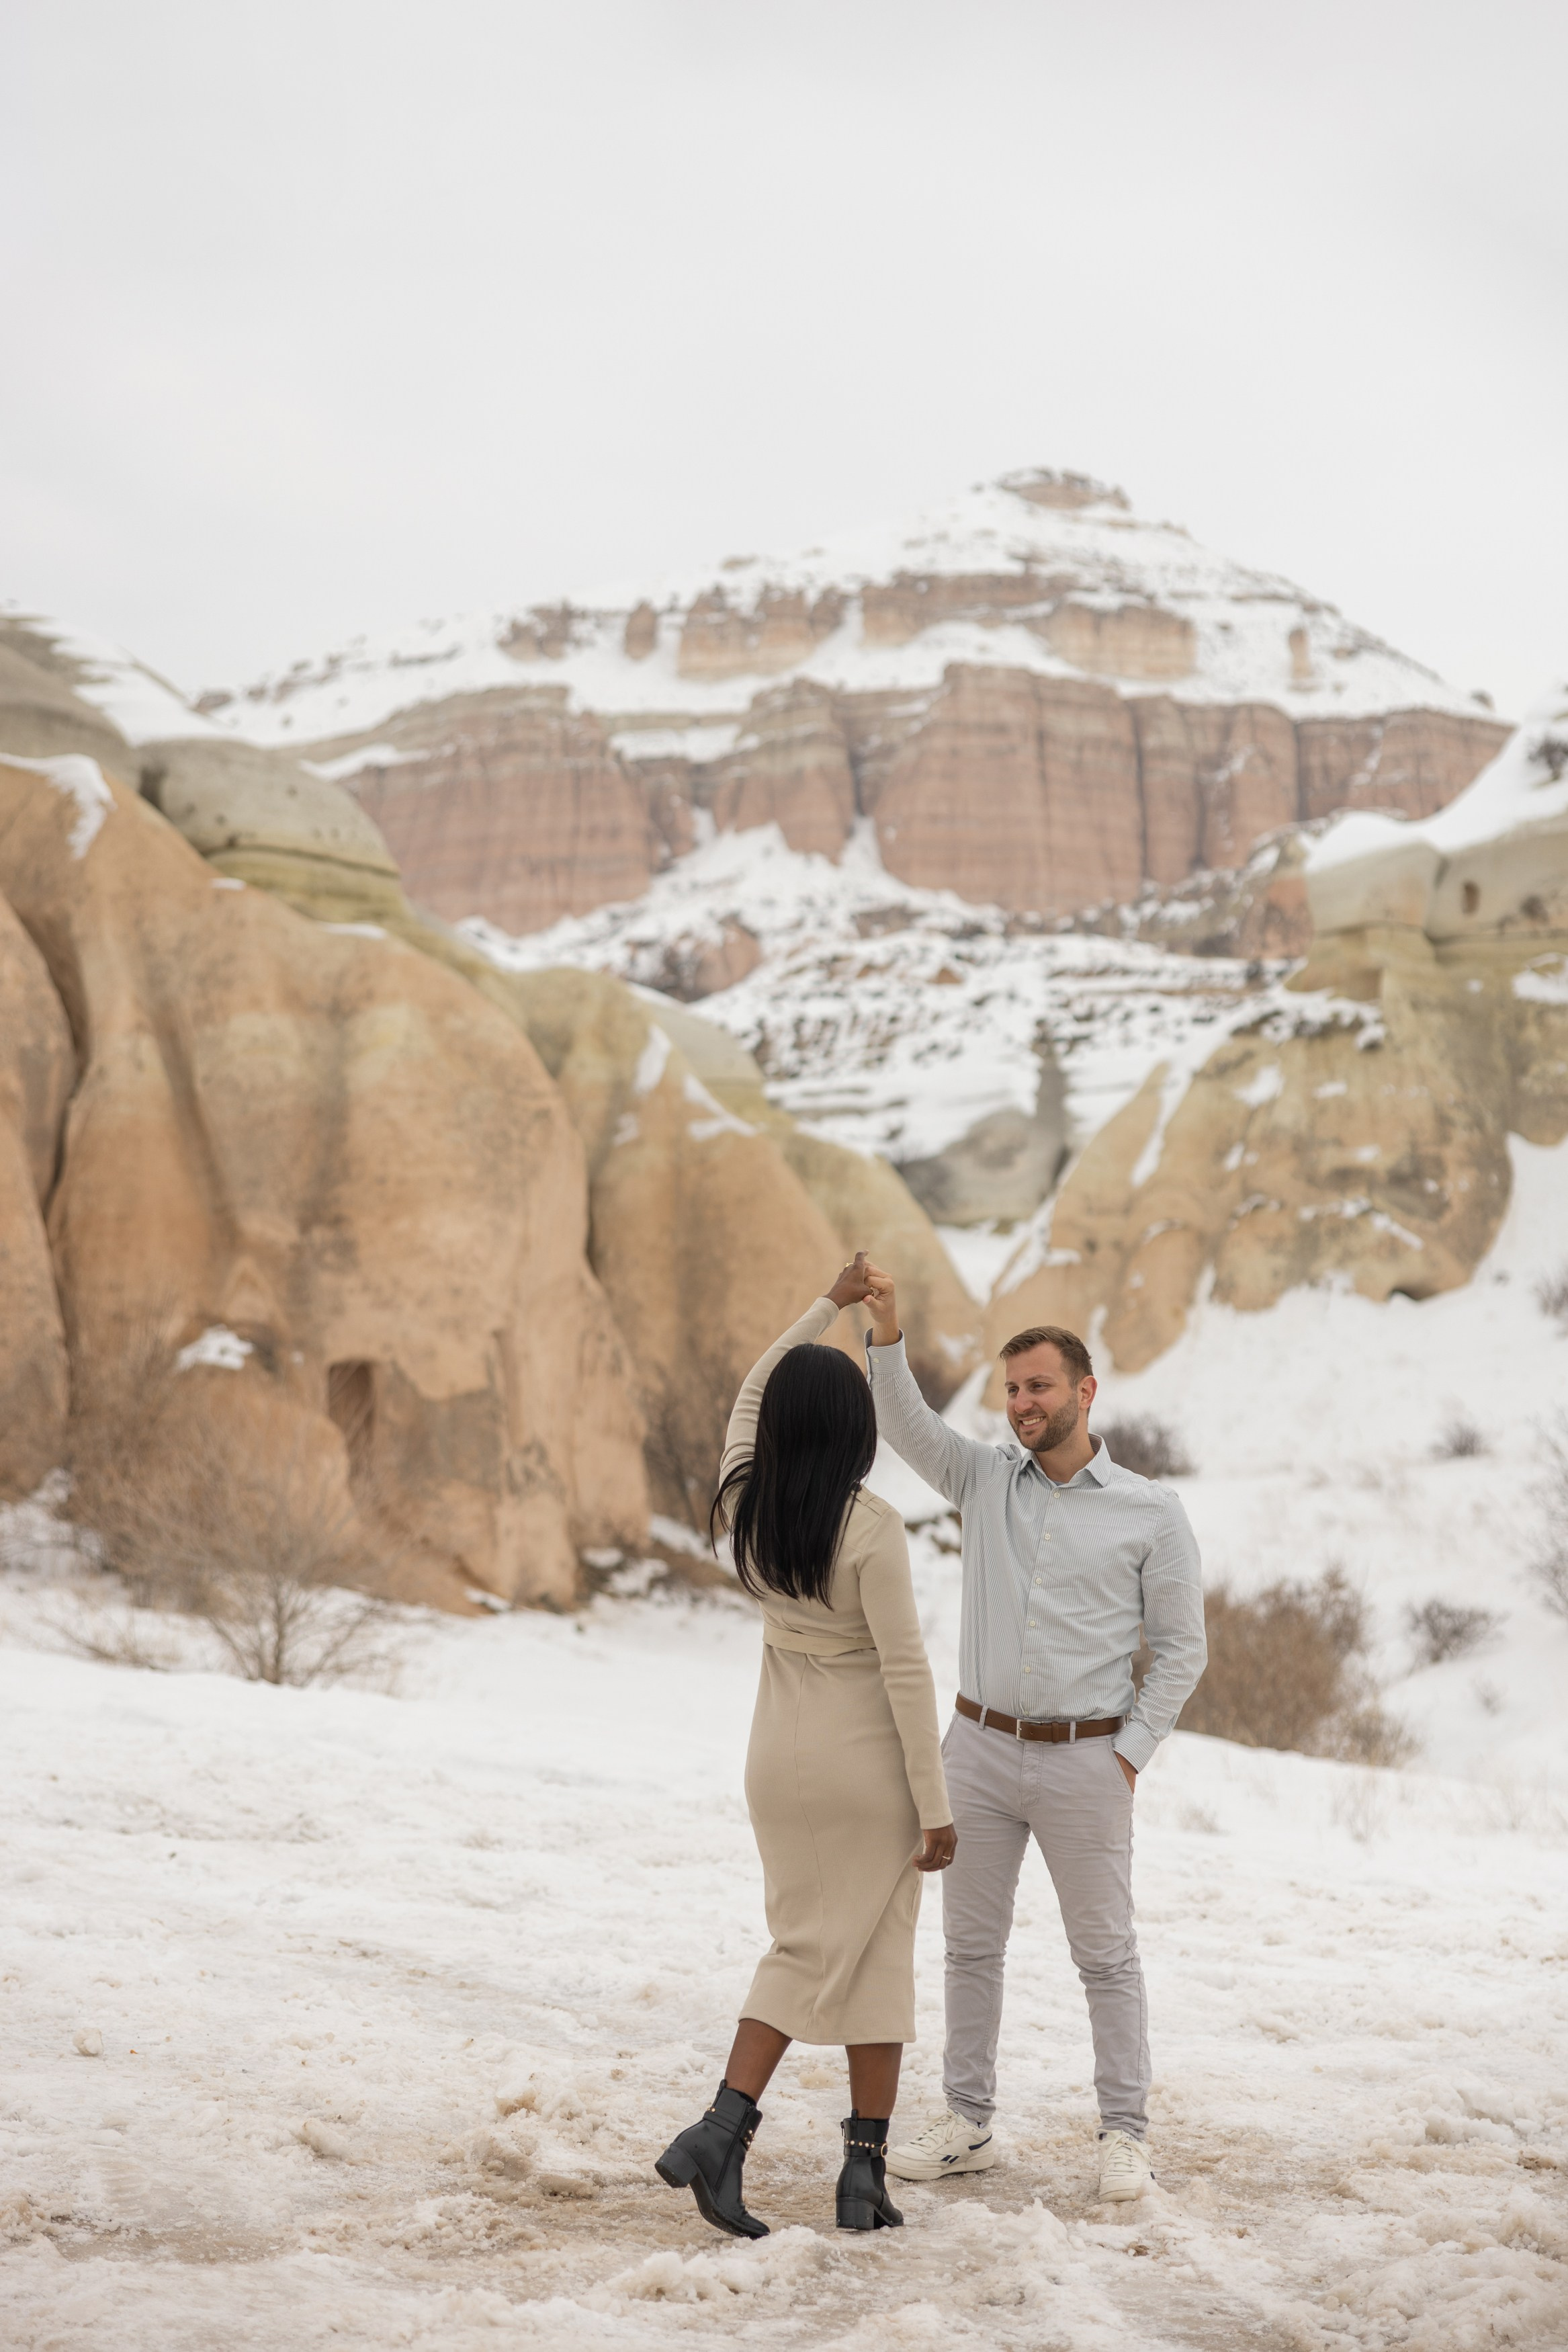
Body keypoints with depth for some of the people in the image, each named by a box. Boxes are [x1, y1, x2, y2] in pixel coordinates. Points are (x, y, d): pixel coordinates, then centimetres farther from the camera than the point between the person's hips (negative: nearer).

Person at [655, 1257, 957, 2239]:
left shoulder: (745, 1506, -3)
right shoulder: (872, 1528, -19)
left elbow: (753, 1397, 16)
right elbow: (906, 1669, -18)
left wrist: (832, 1303, 21)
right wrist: (936, 1805, -13)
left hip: (783, 1758, 5)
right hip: (872, 1762, -5)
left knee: (804, 1950, 14)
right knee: (880, 1957, 8)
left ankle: (723, 2131, -1)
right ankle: (866, 2174, 9)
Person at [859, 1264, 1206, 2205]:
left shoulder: (1152, 1512, -4)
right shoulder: (985, 1480, 5)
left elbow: (1182, 1648, 0)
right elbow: (906, 1423, -10)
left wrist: (1130, 1755, -7)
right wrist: (887, 1332, -27)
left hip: (1084, 1760, -3)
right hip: (979, 1746, 3)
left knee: (1107, 1951, 4)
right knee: (972, 1943, 10)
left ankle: (1126, 2134, 14)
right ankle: (968, 2124, 20)